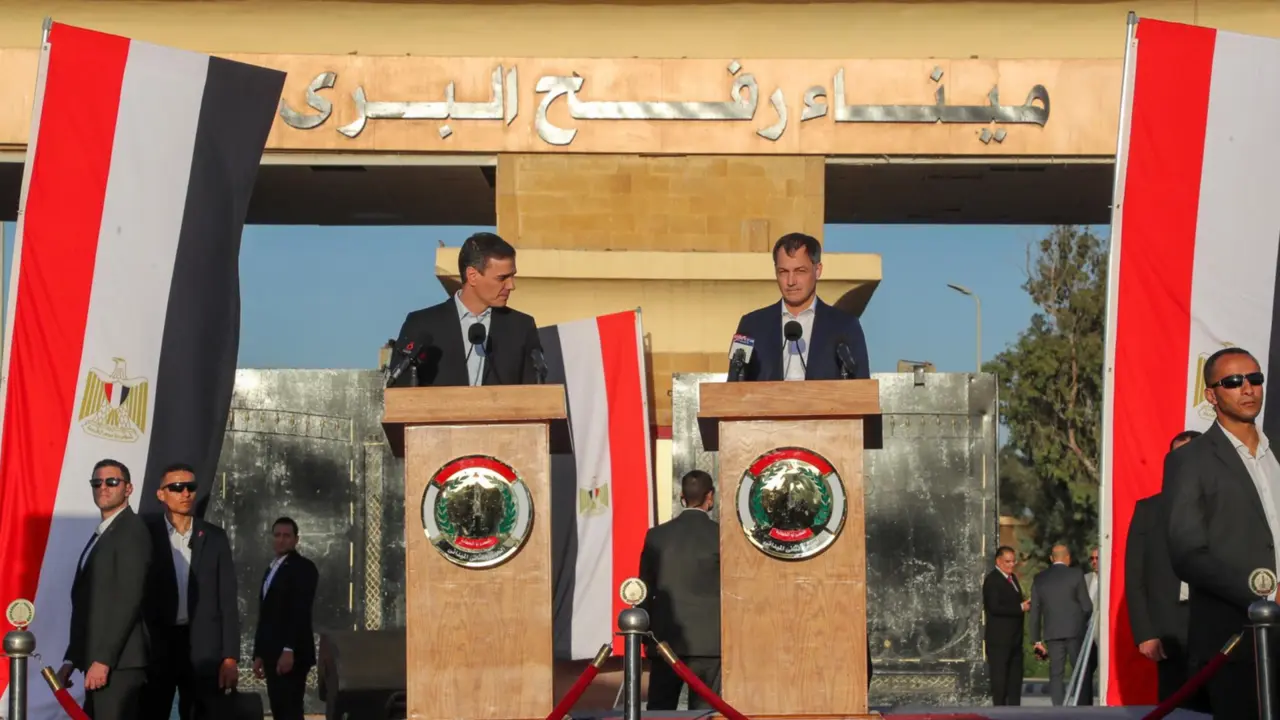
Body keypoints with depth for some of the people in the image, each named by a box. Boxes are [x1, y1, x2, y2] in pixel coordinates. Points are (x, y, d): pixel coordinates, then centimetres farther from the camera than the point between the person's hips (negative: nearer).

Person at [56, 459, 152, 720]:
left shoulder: (132, 530, -9)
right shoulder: (100, 535, 19)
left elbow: (129, 600, -17)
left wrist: (103, 660, -20)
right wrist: (71, 659, 14)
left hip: (118, 664, -9)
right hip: (98, 662, 9)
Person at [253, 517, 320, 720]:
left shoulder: (303, 567, -6)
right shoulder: (271, 569, 20)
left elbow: (301, 612, -16)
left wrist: (289, 650, -23)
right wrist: (259, 654, 15)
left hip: (291, 654, -8)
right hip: (272, 653, 8)